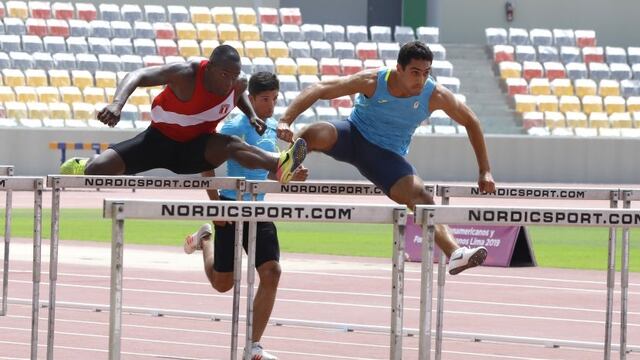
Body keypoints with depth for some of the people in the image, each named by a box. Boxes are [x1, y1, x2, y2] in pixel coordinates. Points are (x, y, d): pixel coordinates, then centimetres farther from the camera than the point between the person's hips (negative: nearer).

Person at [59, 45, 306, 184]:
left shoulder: (237, 84, -12)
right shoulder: (186, 75, -30)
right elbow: (137, 76, -39)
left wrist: (251, 116, -2)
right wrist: (117, 104, -56)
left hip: (194, 147, 2)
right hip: (159, 140, -2)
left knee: (231, 145, -32)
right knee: (97, 169, -12)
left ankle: (280, 167, -57)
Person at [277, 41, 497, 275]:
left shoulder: (435, 96, -14)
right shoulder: (373, 82, -20)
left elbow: (470, 122, 1)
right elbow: (320, 89, -21)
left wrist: (484, 171, 0)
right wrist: (286, 121, -34)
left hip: (388, 156, 1)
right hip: (353, 136, -1)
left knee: (420, 197, -26)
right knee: (315, 134, -38)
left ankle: (454, 254, -39)